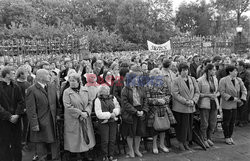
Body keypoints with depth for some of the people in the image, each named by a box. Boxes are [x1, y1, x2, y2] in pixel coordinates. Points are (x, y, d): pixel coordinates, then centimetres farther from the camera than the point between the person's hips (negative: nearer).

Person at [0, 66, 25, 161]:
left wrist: (17, 115, -11)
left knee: (17, 145, 10)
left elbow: (21, 102, 4)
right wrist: (9, 116, -16)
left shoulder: (16, 87, 8)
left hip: (16, 120, 4)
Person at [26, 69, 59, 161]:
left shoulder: (52, 88, 9)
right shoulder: (31, 90, -10)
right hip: (40, 125, -5)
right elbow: (31, 109, -13)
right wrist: (34, 124, -16)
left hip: (53, 123, 6)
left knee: (52, 147, 16)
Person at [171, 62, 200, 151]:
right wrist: (185, 101, -17)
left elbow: (197, 92, 9)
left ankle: (186, 142, 24)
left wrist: (193, 101, -8)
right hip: (180, 108, -5)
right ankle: (180, 143, 15)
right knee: (181, 126, 0)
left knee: (189, 125, 10)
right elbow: (175, 94, -14)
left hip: (191, 107, 5)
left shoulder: (192, 79, 10)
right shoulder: (176, 81, -7)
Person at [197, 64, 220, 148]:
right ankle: (204, 140, 17)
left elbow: (218, 91, 19)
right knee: (204, 123, 0)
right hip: (204, 104, -5)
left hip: (214, 103, 6)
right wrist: (208, 95, -15)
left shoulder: (215, 79, 10)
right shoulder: (200, 80, -9)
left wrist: (216, 95, -3)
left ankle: (209, 138, 27)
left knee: (213, 123, 8)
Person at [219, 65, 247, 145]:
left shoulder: (239, 80, 5)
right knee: (226, 122, 4)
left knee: (232, 122, 12)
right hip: (226, 105, -5)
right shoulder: (223, 80, -12)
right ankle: (227, 138, 18)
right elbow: (222, 93, -15)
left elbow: (244, 90, 9)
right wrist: (232, 98, -18)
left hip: (235, 105, 6)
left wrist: (242, 99, -5)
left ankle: (230, 137, 25)